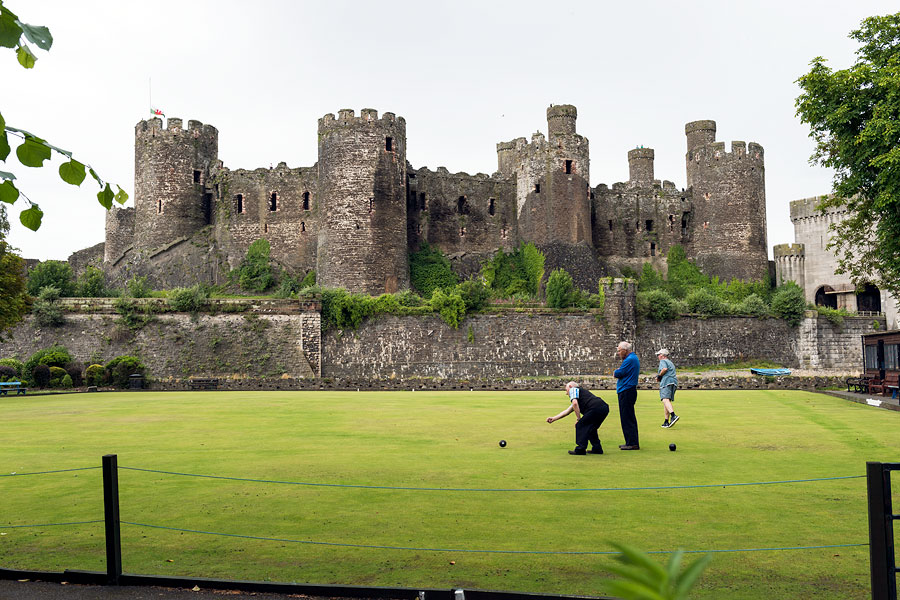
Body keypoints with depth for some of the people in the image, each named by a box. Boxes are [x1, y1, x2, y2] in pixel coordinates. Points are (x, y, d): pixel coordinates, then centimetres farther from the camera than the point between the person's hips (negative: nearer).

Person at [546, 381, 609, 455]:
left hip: (596, 408, -9)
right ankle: (597, 448, 22)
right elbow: (567, 411, 38)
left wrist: (578, 419, -2)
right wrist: (553, 418, 40)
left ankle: (580, 449, 0)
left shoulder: (573, 389, 12)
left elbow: (575, 403, -10)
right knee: (590, 428, 24)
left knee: (580, 426, 2)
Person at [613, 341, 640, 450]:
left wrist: (615, 372, 2)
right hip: (629, 391, 11)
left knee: (627, 418, -7)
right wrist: (617, 372, -1)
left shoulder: (629, 360, -16)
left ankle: (632, 443, -6)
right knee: (629, 418, 14)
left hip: (626, 391, -11)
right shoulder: (634, 357, 18)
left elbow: (618, 373, -19)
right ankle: (632, 442, 20)